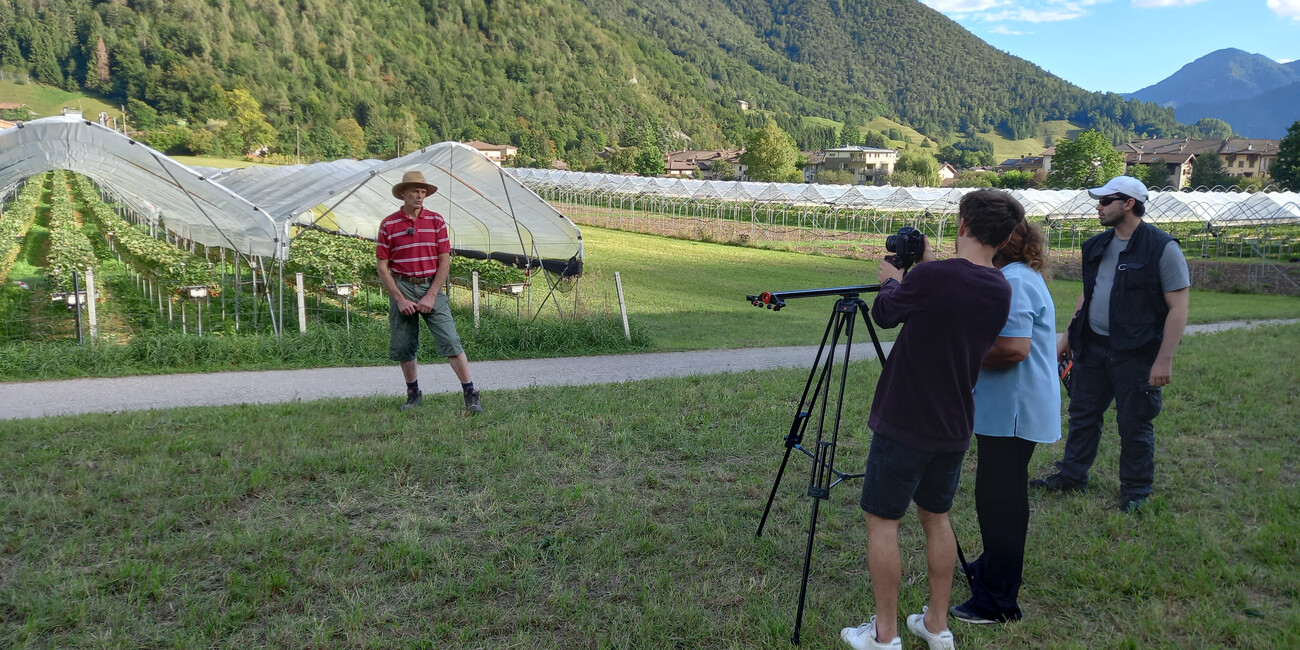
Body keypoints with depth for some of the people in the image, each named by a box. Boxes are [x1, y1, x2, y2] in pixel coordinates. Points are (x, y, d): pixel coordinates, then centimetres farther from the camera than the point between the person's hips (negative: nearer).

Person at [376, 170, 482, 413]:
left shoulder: (436, 221, 2)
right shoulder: (388, 225, 0)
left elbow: (444, 261, 0)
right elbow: (383, 267, 0)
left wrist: (431, 296, -8)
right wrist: (399, 299, -8)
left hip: (432, 287, -1)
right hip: (402, 287, 1)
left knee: (450, 342, -8)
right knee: (403, 346, 7)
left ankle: (471, 395, -5)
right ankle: (414, 394, 25)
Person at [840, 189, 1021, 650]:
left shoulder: (930, 278, -20)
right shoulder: (1000, 291, 0)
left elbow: (885, 314, -3)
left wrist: (890, 280, 17)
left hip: (903, 425, -6)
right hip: (954, 428, 7)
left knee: (882, 520, 5)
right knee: (936, 516, 20)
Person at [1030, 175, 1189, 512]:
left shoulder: (1162, 248, -13)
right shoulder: (1098, 246, 8)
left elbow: (1178, 307, -14)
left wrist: (1164, 359, -18)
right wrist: (1069, 337, 17)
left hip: (1136, 354, -6)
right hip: (1092, 346, 7)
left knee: (1134, 425, 6)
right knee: (1082, 414, 14)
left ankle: (1136, 491, 21)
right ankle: (1072, 476, 28)